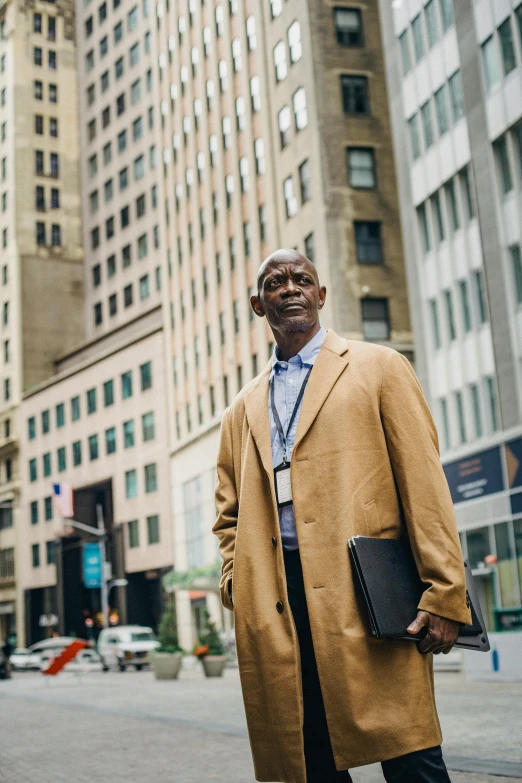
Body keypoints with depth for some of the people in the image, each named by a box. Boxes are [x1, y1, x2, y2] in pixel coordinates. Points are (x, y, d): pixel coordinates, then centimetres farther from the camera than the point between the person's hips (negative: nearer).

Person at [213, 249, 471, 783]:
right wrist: (235, 580, 6)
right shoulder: (243, 410, 21)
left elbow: (424, 486, 0)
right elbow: (229, 513, 25)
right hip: (277, 612, 4)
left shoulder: (378, 368, 8)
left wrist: (443, 595, -8)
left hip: (369, 599, -4)